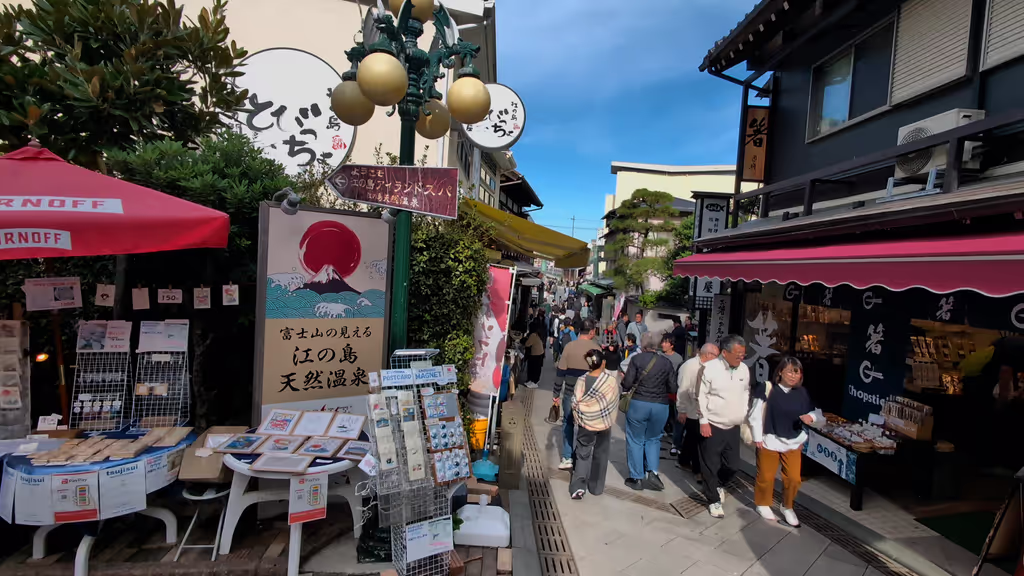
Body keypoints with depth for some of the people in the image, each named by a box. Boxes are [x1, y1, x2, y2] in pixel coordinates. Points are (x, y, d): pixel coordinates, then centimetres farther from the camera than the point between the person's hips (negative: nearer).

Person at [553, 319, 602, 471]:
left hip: (569, 393, 1)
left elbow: (560, 372, -4)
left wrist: (556, 393, 4)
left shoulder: (569, 346, -4)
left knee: (567, 423, 14)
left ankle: (567, 458, 17)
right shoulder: (596, 349, -7)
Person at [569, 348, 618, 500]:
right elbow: (614, 403, -5)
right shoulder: (611, 381, -17)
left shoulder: (581, 380, -13)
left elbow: (575, 403, -7)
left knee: (583, 454, 11)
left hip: (585, 423, 1)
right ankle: (596, 487, 27)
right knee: (600, 455, 16)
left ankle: (578, 486, -2)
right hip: (604, 423, 0)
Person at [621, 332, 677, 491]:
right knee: (653, 439, 21)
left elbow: (627, 384, -9)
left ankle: (637, 478, 16)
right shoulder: (666, 362, 0)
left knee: (635, 440, 11)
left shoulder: (636, 359, -8)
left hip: (638, 403, -2)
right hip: (661, 406, 3)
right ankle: (653, 472, 7)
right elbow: (672, 389, 3)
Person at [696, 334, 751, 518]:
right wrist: (703, 421, -12)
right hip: (712, 426, -5)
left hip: (733, 427, 5)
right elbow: (701, 396, -11)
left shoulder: (744, 369, 1)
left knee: (732, 464, 12)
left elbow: (746, 393, 15)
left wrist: (744, 416, 12)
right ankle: (714, 501, 24)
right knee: (711, 466, 4)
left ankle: (718, 485, 42)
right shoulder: (710, 368, -16)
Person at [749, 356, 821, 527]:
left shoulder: (802, 393, -4)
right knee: (766, 477, 10)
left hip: (793, 443, 3)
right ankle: (763, 504, 35)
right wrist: (757, 438, -8)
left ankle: (787, 507, 35)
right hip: (769, 441, -3)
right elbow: (755, 415, -10)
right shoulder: (767, 388, -15)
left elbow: (817, 413, 8)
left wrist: (810, 417, -16)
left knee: (793, 478, 10)